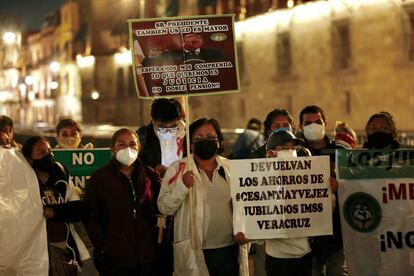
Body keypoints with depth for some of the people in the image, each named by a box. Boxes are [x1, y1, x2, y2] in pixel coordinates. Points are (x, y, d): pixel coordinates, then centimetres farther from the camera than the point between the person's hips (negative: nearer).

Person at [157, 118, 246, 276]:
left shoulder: (230, 168, 8)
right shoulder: (177, 169, -2)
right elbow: (164, 208, -7)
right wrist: (182, 186, -20)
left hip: (229, 251, 3)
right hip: (194, 253, -3)